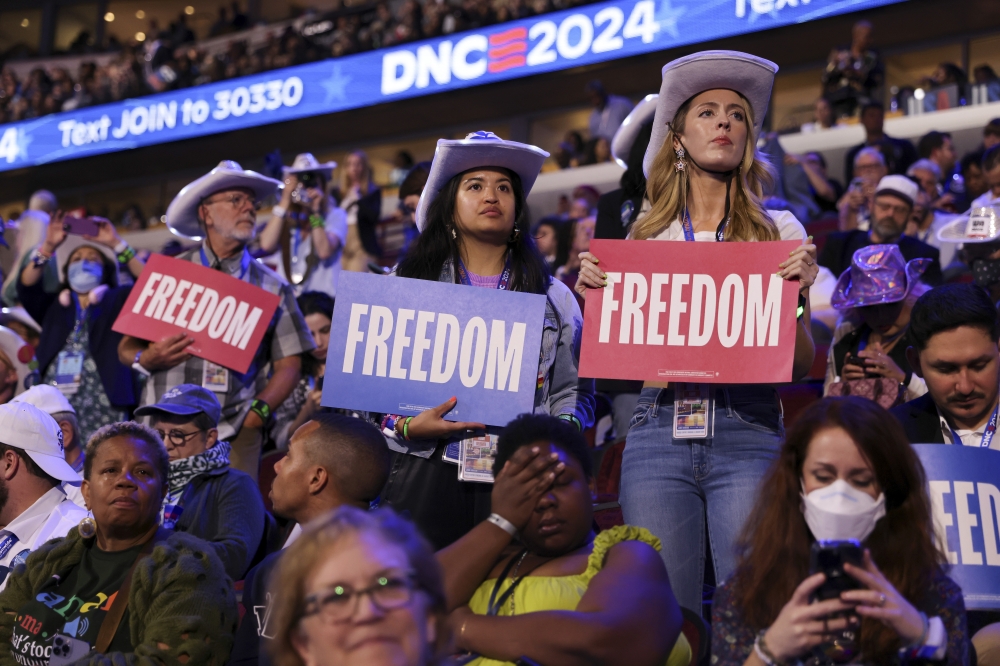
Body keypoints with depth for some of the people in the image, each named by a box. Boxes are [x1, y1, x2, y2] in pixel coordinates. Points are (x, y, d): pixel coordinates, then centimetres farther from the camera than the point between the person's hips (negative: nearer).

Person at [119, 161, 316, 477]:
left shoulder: (272, 287, 10)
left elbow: (289, 365, 6)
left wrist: (258, 412, -8)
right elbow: (127, 347, 9)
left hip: (235, 435, 0)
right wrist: (147, 359, -13)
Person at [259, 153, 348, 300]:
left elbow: (324, 251, -13)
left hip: (322, 297, -2)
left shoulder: (336, 215, 2)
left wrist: (315, 211, -10)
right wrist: (285, 201, -5)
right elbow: (267, 245, -8)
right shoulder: (286, 216, 11)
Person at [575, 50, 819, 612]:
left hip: (747, 433, -1)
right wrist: (594, 293, -1)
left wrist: (799, 291, -10)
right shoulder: (646, 234, 13)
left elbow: (802, 365, 6)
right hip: (657, 431, 1)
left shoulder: (779, 230, 9)